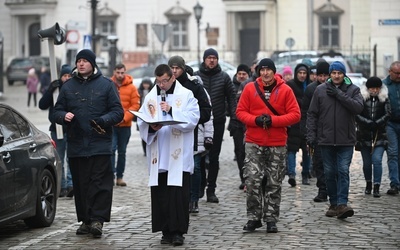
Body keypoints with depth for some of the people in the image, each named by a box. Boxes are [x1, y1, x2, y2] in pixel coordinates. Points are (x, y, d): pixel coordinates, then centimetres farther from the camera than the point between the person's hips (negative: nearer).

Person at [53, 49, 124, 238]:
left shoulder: (106, 85, 4)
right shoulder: (68, 86, 12)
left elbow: (118, 112, 1)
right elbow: (56, 111, 14)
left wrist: (103, 120, -18)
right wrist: (64, 116, -10)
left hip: (100, 144, -3)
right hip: (76, 146, 3)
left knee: (100, 183, -9)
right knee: (80, 185, 6)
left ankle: (98, 219, -9)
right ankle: (85, 220, 13)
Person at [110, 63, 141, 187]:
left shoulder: (131, 87, 1)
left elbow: (135, 105, -1)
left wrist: (125, 117, -12)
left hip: (125, 125, 2)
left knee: (122, 152, 10)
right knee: (112, 149, -13)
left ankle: (120, 177, 17)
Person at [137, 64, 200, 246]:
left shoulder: (186, 95, 3)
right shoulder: (150, 97, 12)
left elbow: (193, 119, -9)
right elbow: (141, 121, 7)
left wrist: (172, 111, -19)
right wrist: (151, 128, -14)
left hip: (179, 157, -3)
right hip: (158, 157, 3)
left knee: (179, 195, -6)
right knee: (160, 195, 3)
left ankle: (178, 231, -1)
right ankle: (166, 231, 11)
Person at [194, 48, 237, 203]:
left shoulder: (224, 77, 4)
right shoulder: (196, 77, 1)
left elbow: (231, 97, 5)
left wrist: (234, 116, -6)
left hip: (218, 122, 1)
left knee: (214, 157, 5)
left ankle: (211, 190, 10)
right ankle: (200, 185, 16)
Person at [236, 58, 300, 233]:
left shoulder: (285, 90, 0)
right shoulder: (250, 88, 3)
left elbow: (295, 114, -3)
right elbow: (240, 111, 4)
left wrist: (273, 120, -15)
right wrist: (255, 120, -14)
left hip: (277, 145, 0)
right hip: (254, 143, 0)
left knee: (274, 184, 5)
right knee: (252, 181, -5)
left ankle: (271, 220, 13)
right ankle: (254, 218, 6)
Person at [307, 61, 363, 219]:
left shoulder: (353, 90, 2)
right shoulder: (320, 90, 5)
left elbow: (358, 107, -15)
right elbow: (312, 114, 6)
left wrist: (339, 94, -15)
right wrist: (311, 135, -2)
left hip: (346, 141, -2)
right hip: (326, 140, 2)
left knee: (343, 171, -9)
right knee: (330, 173, 7)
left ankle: (342, 203, -12)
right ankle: (333, 204, 17)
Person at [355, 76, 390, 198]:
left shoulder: (384, 99, 3)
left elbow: (387, 114, -3)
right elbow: (356, 115, -7)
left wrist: (376, 123, -17)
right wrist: (369, 123, -19)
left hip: (379, 136, -1)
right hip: (364, 136, 1)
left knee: (377, 160, -14)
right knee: (366, 162, 8)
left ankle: (376, 187, -12)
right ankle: (368, 184, 29)